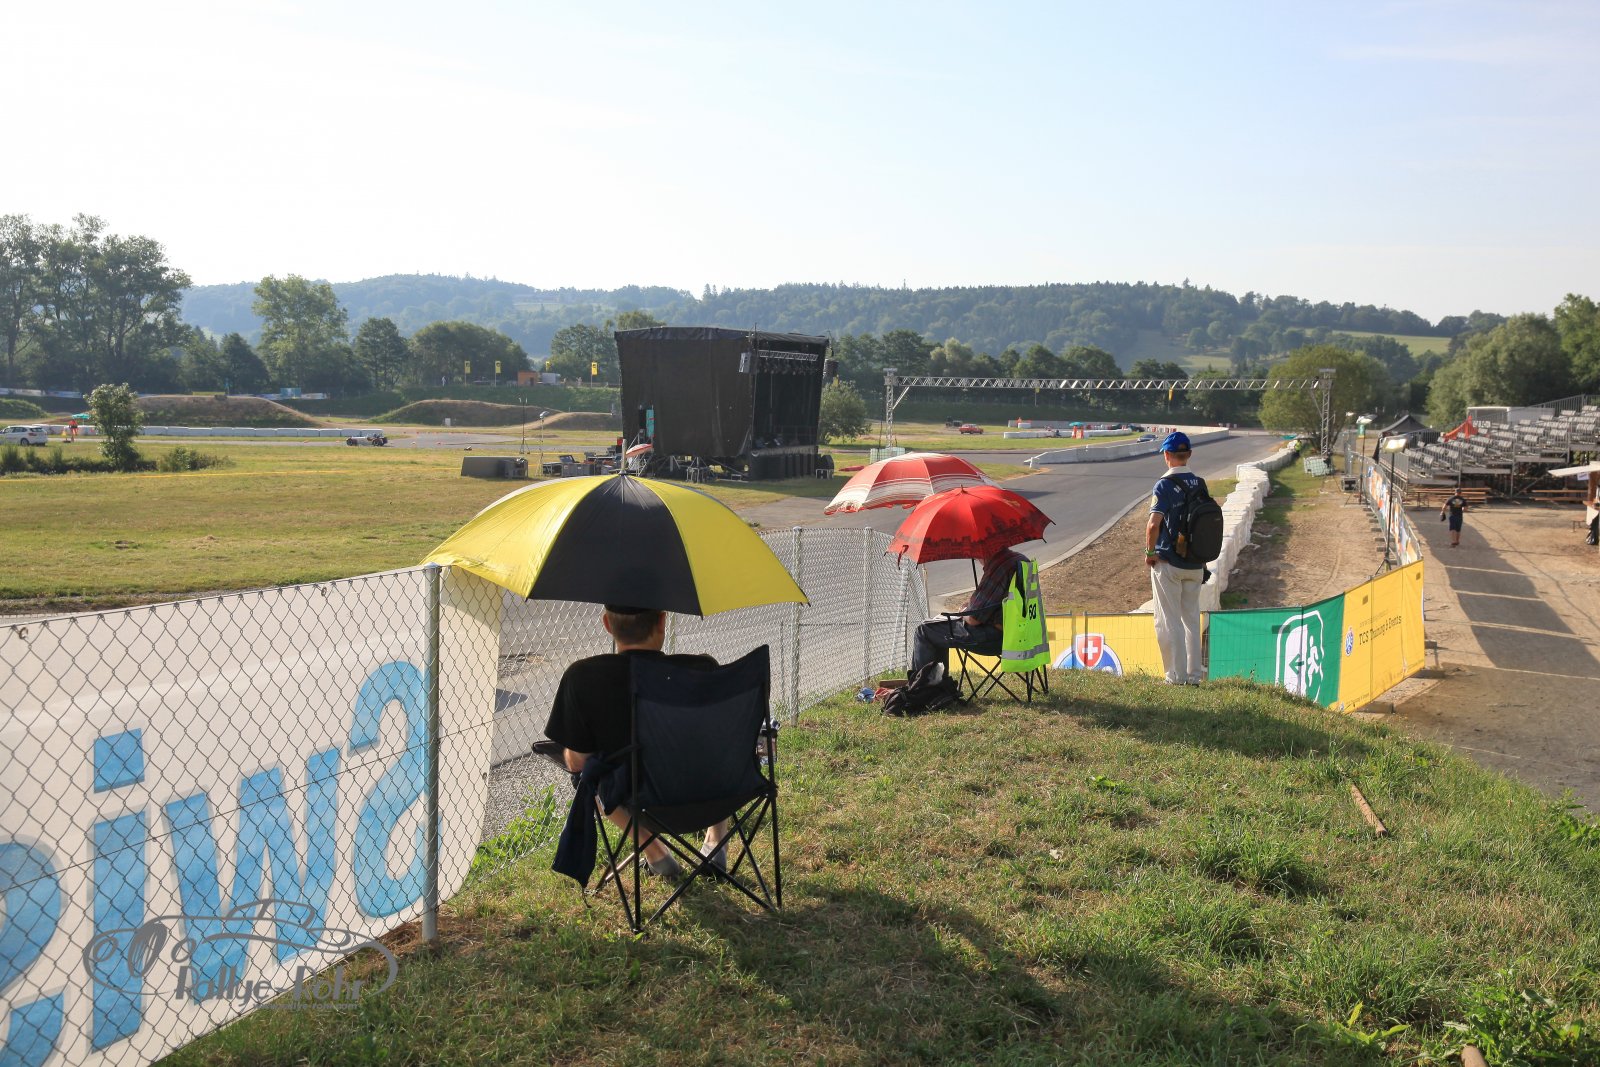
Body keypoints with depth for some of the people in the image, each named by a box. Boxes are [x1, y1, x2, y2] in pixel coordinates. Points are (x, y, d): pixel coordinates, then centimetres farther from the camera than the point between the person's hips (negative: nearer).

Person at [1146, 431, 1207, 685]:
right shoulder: (1199, 483, 5)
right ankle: (1194, 674, 18)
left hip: (1168, 562, -6)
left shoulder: (1165, 485, -13)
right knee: (1192, 619, 15)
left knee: (1169, 622, 1)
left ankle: (1177, 676, 2)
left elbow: (1153, 524, -23)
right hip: (1196, 564, 6)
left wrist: (1150, 552, -9)